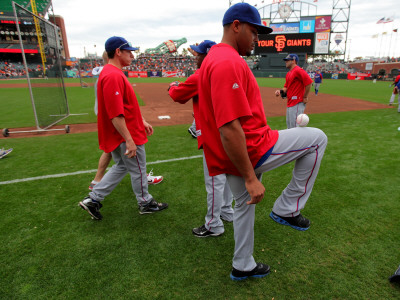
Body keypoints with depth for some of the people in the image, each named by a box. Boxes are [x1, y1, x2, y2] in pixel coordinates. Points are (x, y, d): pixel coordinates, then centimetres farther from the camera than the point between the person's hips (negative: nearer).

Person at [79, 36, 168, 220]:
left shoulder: (113, 73, 13)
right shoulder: (113, 75, -22)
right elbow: (115, 114, -27)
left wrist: (142, 121, 21)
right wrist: (129, 140, -26)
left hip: (118, 136, 10)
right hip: (126, 136, -10)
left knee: (121, 167, 22)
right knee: (138, 170, 7)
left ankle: (93, 199, 26)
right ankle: (145, 204, 28)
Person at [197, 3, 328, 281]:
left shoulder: (213, 58, 15)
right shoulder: (229, 62, -20)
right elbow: (229, 130, -28)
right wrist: (251, 178, -23)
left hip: (234, 155, 10)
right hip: (250, 151, -10)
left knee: (244, 206, 24)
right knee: (317, 138, 4)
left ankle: (243, 267, 44)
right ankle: (287, 209, 10)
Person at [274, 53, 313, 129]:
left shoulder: (298, 70, -12)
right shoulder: (288, 73, 17)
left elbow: (309, 82, -19)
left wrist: (305, 97, -15)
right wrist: (281, 91, 1)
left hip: (297, 103, -10)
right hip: (290, 103, 10)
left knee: (295, 126, -12)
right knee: (289, 126, 18)